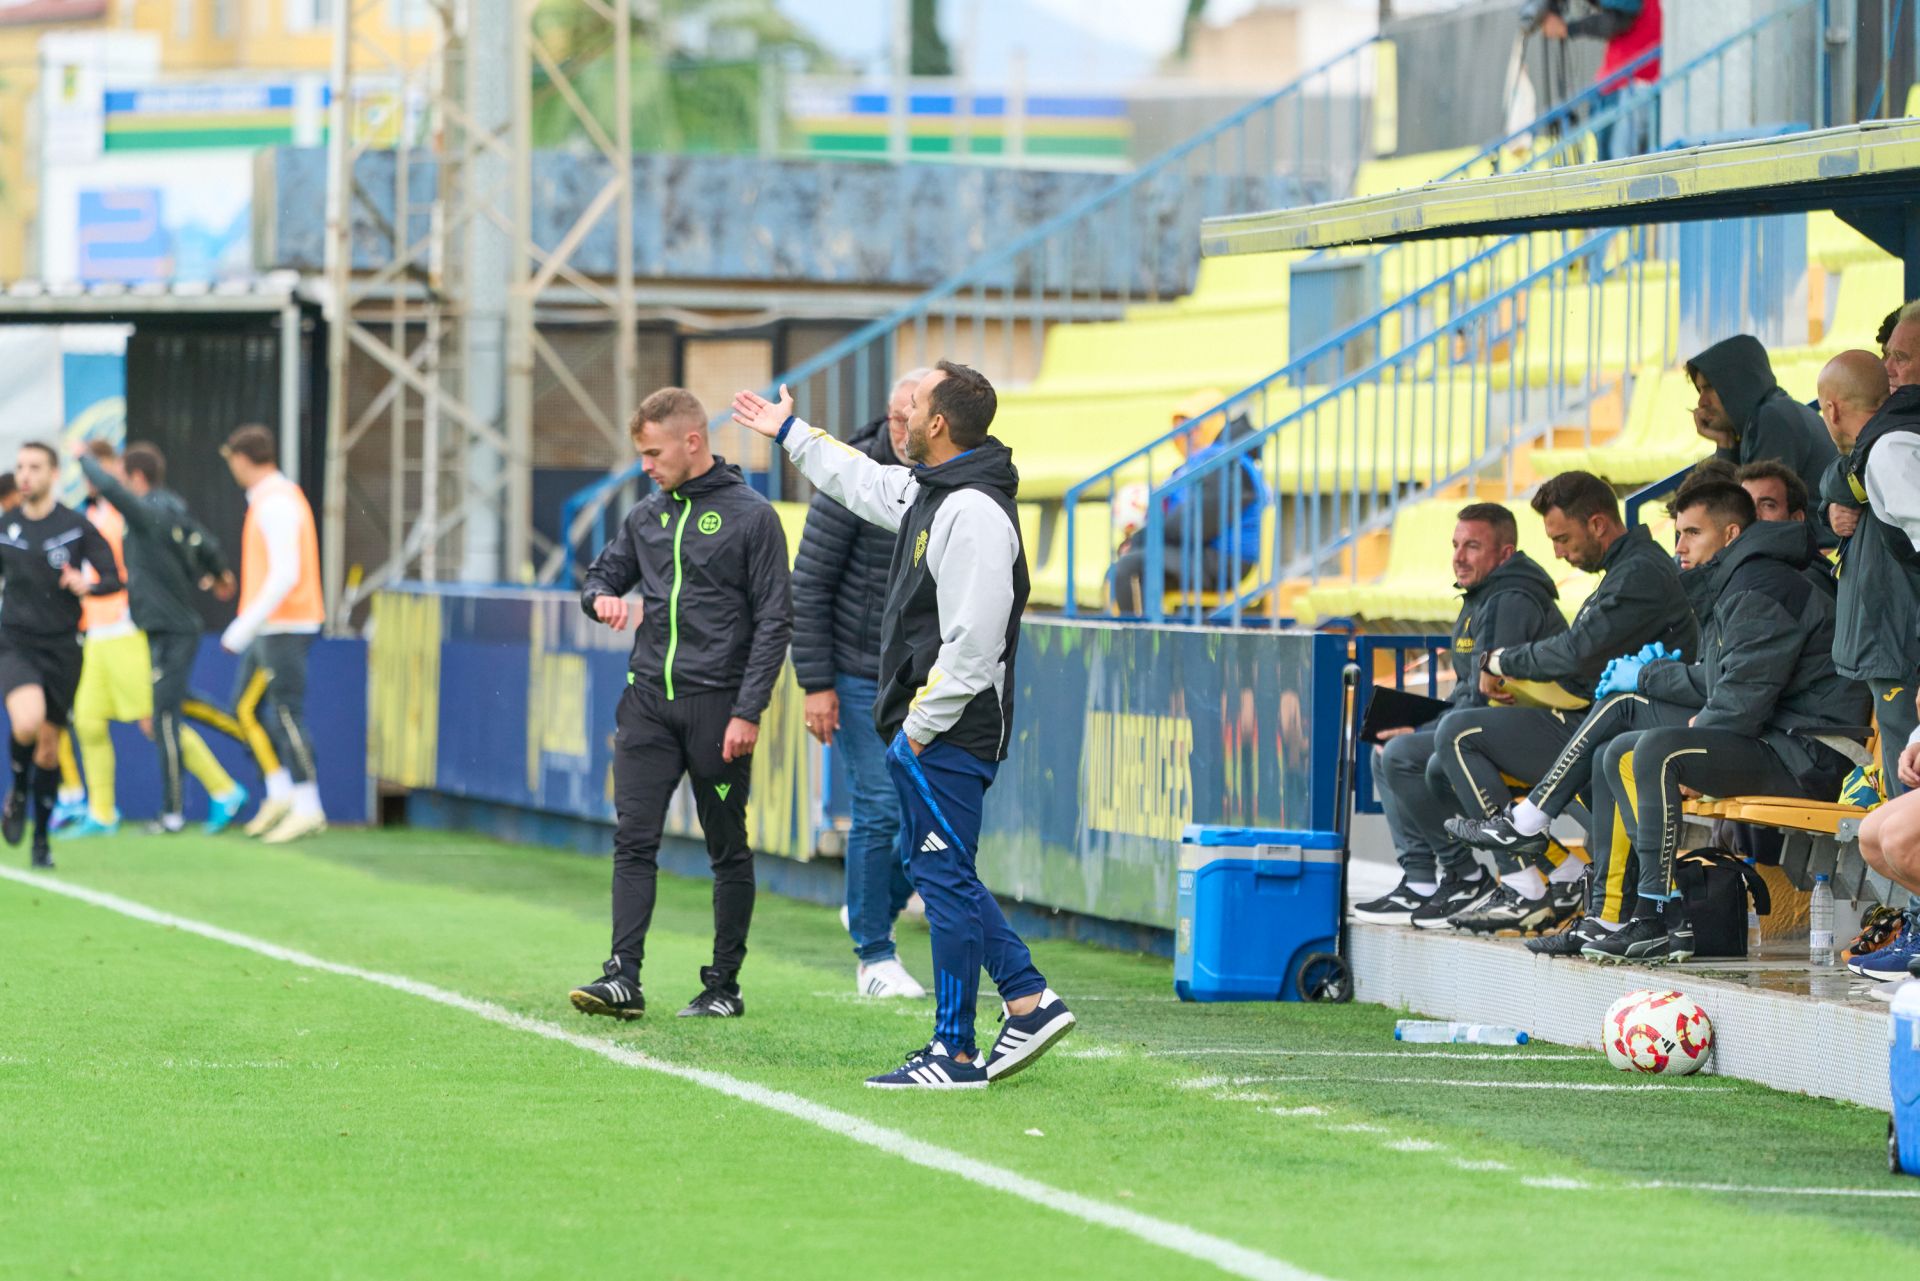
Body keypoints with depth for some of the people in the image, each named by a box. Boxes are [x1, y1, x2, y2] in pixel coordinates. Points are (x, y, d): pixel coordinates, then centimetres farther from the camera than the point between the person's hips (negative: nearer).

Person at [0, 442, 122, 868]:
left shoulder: (76, 526, -3)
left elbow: (114, 577, -4)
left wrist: (87, 586, -23)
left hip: (61, 648, 0)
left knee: (49, 746, 7)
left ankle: (42, 838, 22)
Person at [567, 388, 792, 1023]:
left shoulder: (751, 516, -5)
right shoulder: (646, 516, 11)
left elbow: (774, 620, -7)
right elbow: (602, 575, 23)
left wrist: (748, 711, -13)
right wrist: (604, 600, -3)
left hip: (717, 703, -5)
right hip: (648, 701, 5)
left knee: (728, 850, 4)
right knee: (633, 839, -5)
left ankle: (724, 986, 10)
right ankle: (623, 977, -8)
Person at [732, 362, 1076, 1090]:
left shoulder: (975, 512, -19)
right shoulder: (927, 492, 13)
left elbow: (973, 638, -24)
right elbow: (861, 482, 35)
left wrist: (923, 725, -19)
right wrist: (790, 433, 45)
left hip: (949, 735, -10)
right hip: (921, 729, 10)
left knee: (944, 879, -6)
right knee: (929, 866, 16)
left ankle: (955, 1055, -1)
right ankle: (1029, 1002, 19)